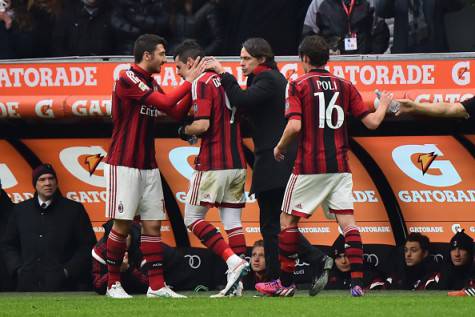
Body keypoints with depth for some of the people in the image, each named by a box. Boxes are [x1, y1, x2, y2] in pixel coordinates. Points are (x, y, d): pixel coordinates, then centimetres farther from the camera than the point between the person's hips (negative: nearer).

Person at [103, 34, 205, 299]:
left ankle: (157, 286, 3)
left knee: (153, 225, 3)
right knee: (122, 225, -4)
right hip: (124, 165, -8)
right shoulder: (128, 78, -13)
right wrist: (188, 82, -10)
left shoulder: (152, 85, 14)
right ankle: (113, 284, 6)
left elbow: (177, 113, 11)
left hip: (148, 166, 8)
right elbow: (166, 103, -20)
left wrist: (193, 84, 2)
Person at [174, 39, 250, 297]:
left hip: (212, 165, -8)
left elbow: (202, 124, -21)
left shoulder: (201, 83, -11)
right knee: (233, 222, 7)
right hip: (237, 163, 8)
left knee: (192, 218, 2)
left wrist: (183, 130, -1)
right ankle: (235, 284, 4)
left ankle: (234, 261, -13)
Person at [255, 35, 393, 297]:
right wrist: (384, 105, 27)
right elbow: (372, 121, 6)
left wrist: (280, 147, 3)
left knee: (288, 220, 9)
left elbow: (294, 126, -16)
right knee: (347, 222, 0)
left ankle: (286, 282, 13)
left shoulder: (298, 85, -4)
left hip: (309, 167, -4)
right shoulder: (345, 86, 7)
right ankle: (357, 283, -11)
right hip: (339, 166, 4)